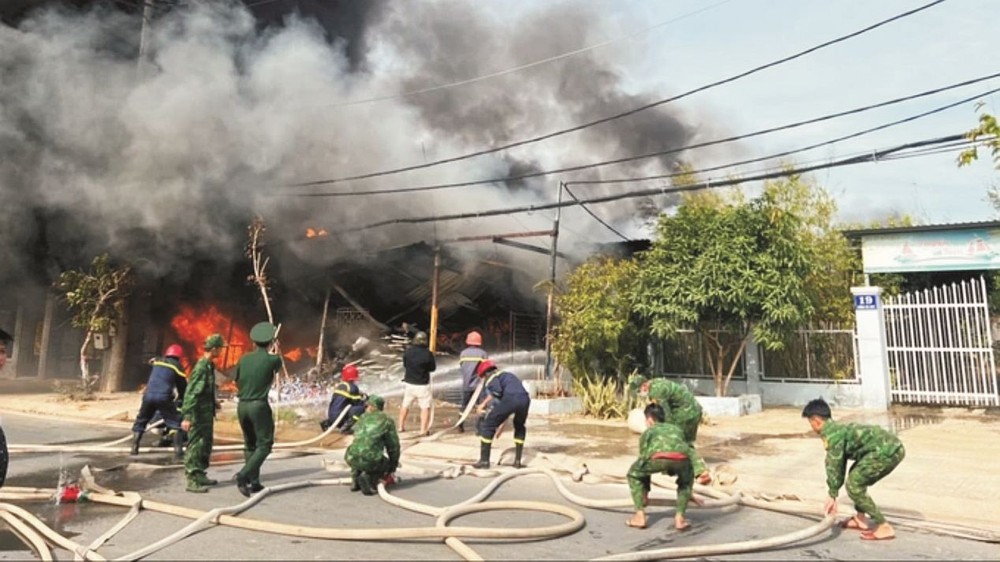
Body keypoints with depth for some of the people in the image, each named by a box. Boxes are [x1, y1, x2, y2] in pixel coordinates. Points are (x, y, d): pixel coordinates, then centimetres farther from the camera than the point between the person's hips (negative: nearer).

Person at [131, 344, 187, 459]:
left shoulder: (156, 362, 16)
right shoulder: (177, 367, 5)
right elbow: (183, 388, 9)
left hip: (148, 396, 4)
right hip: (164, 398, -4)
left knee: (140, 422, 22)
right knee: (176, 424, 3)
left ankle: (134, 448, 19)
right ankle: (178, 451, -6)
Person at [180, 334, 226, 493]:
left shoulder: (209, 366, 9)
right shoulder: (201, 367, -19)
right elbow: (191, 393, -22)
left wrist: (213, 408, 25)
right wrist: (187, 417, -25)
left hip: (207, 414, 10)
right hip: (198, 415, -10)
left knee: (206, 445, 16)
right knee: (195, 447, -5)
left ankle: (200, 475, 26)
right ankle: (192, 481, 0)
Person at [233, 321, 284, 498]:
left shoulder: (244, 359, 3)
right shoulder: (272, 359, -6)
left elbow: (236, 382, 12)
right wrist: (275, 352, 39)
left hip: (242, 405, 5)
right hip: (259, 405, -5)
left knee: (250, 445, 14)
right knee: (264, 444, 2)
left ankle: (254, 482, 15)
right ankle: (243, 475, -15)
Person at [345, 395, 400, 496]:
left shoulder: (362, 418, 22)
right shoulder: (387, 421, 11)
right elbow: (393, 446, 16)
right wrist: (392, 469, 30)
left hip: (351, 459, 4)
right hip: (370, 460, -4)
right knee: (387, 463, 27)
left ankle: (355, 480, 18)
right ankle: (368, 477, -1)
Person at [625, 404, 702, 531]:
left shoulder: (648, 432, 38)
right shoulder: (677, 429, 44)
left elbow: (643, 459, 43)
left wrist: (645, 494, 57)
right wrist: (688, 493, 61)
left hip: (658, 456, -2)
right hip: (681, 457, 2)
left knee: (634, 474, 29)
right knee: (687, 477, 38)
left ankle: (640, 515, 22)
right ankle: (680, 517, 26)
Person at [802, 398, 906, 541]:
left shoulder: (831, 433, -8)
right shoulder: (838, 429, 21)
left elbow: (834, 465, -7)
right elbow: (839, 463, 26)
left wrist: (833, 496, 2)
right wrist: (834, 494, 28)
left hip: (887, 450, -10)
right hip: (891, 447, 10)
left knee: (853, 485, -5)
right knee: (857, 479, 24)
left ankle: (884, 527, -4)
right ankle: (860, 518, 30)